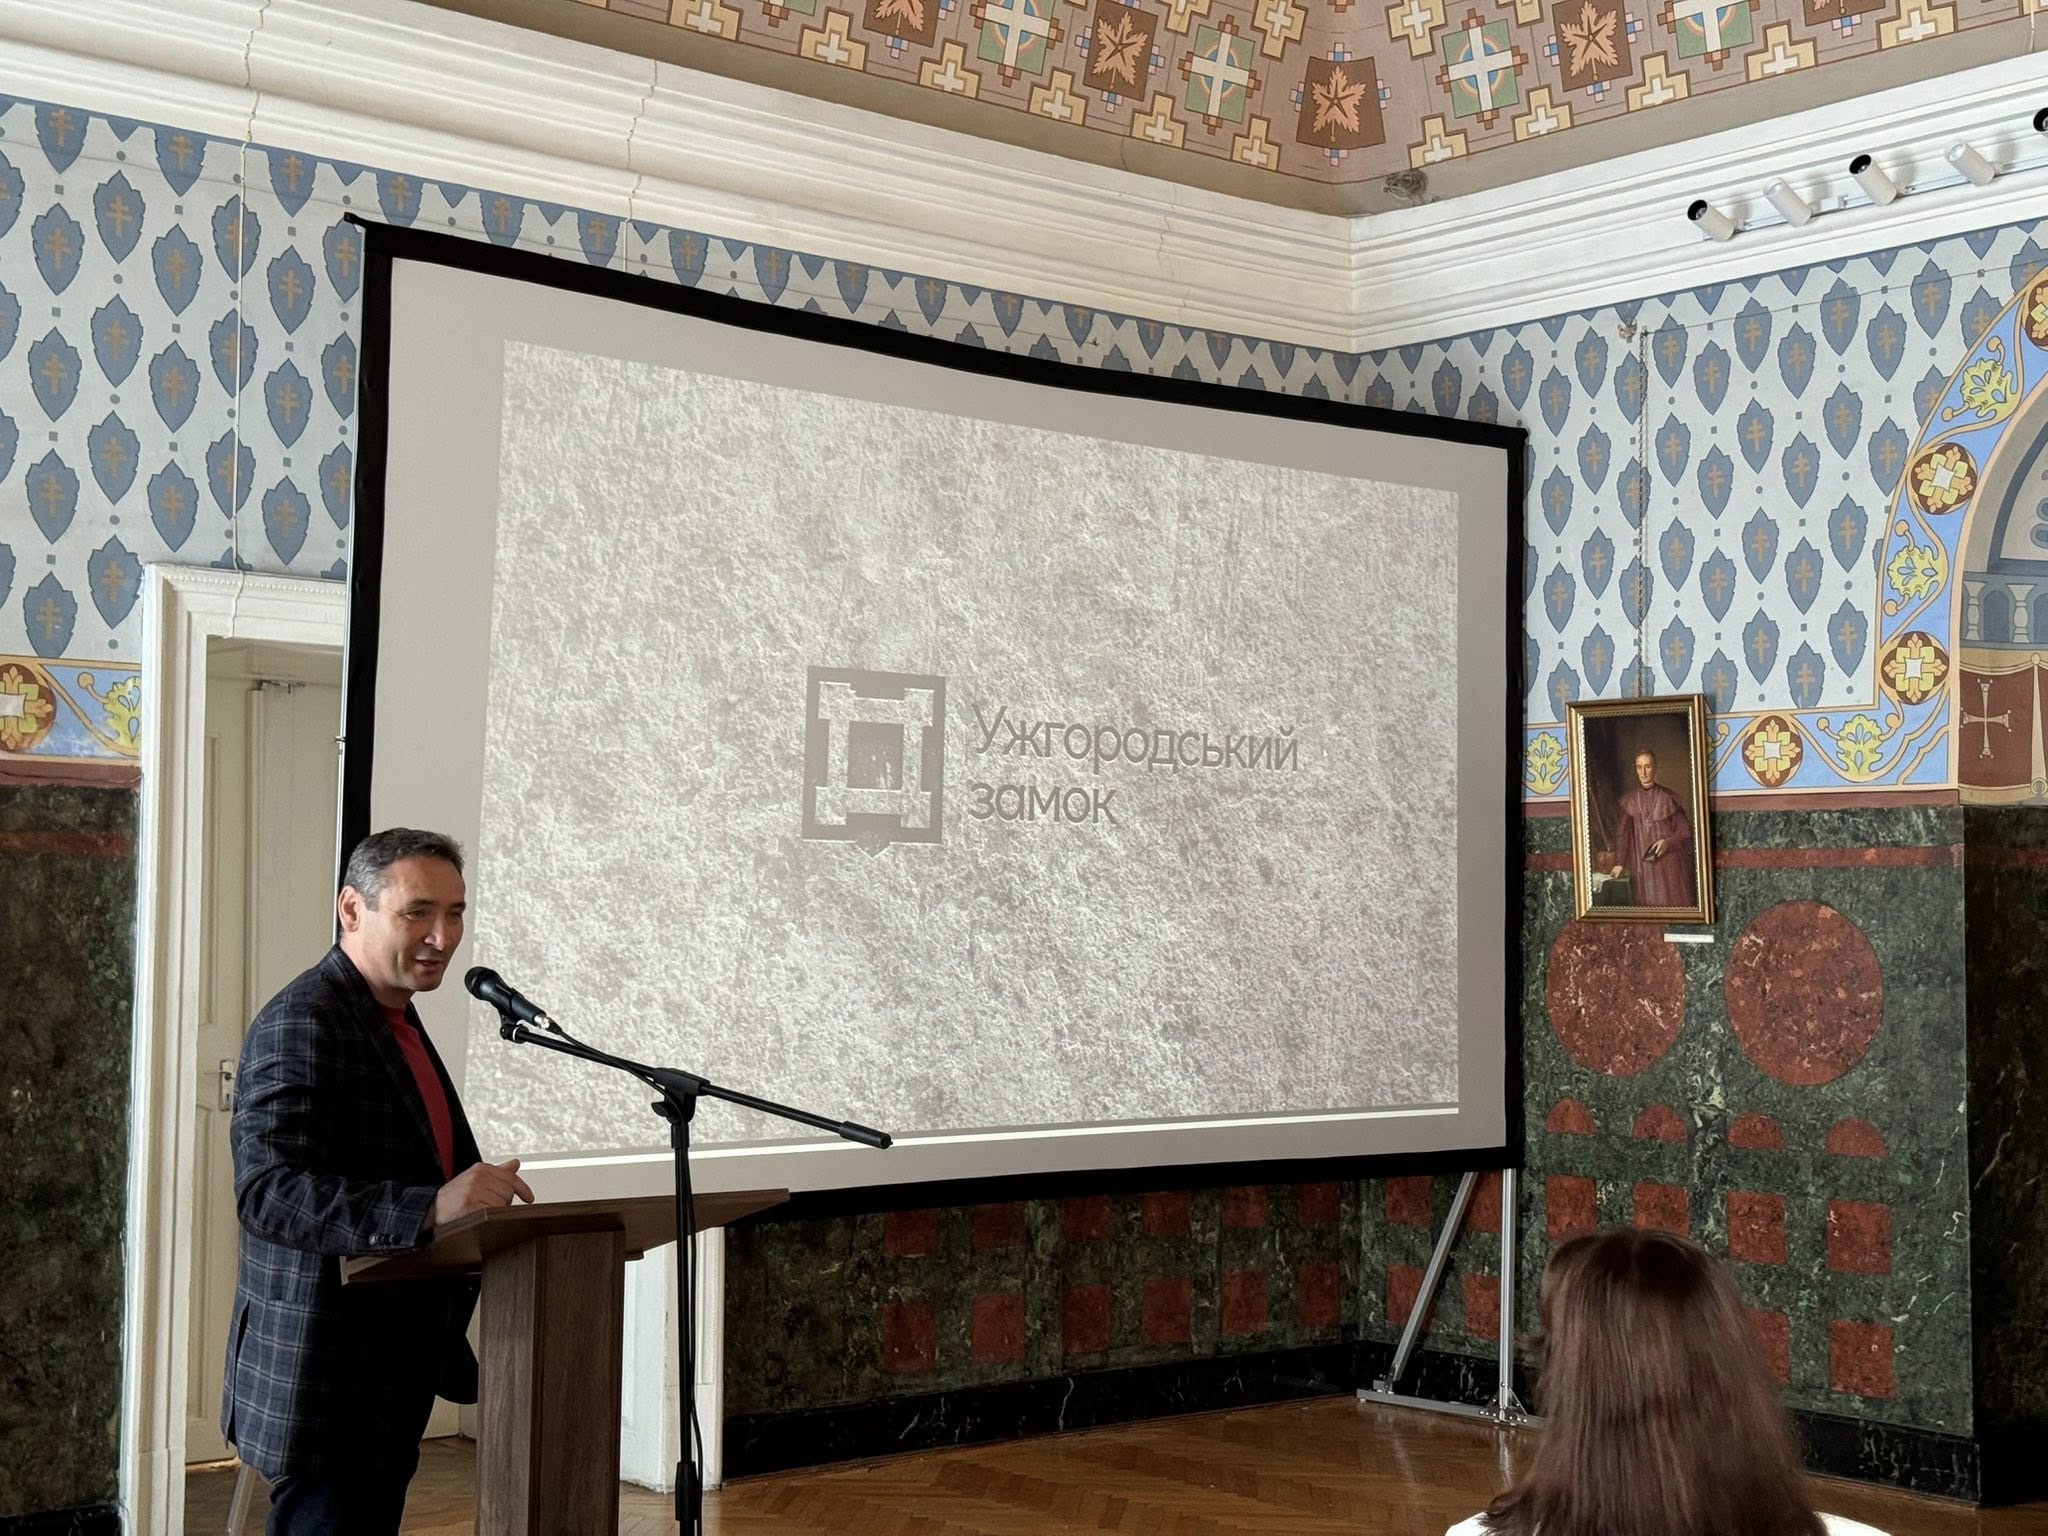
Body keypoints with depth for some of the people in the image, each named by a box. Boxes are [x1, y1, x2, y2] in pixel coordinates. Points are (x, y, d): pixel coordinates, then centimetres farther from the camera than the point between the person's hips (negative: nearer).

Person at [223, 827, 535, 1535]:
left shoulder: (395, 1020, 14)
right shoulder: (300, 1024, -16)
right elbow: (268, 1192, -28)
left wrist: (482, 1191, 5)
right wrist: (432, 1207, -38)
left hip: (390, 1374, 10)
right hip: (325, 1383, -10)